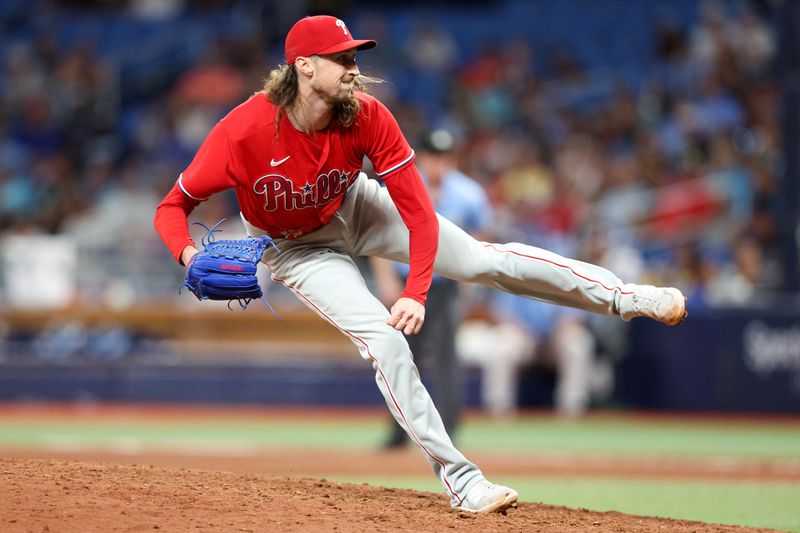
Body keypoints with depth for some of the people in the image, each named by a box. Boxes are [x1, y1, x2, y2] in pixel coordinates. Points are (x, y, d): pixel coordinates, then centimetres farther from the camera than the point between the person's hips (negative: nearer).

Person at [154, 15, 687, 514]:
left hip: (353, 210, 3)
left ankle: (622, 296, 5)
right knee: (383, 339, -18)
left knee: (482, 259, -6)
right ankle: (458, 476, -12)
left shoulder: (367, 116, -27)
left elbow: (418, 212, -23)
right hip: (294, 247, -3)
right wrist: (189, 254, -44)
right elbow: (173, 207, -23)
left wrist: (416, 292, -33)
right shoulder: (243, 132, -34)